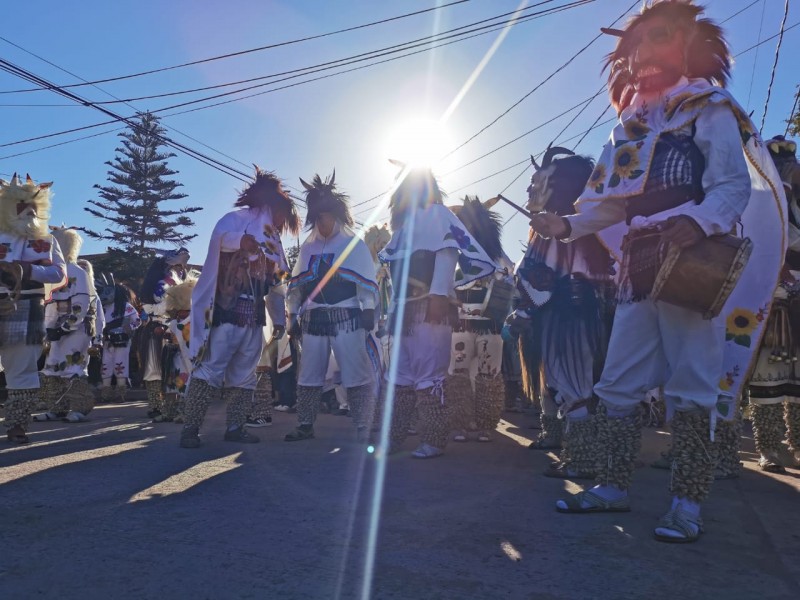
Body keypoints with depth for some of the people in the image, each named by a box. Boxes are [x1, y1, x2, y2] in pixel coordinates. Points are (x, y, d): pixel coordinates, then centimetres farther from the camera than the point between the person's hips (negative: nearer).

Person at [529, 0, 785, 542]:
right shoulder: (630, 125, 19)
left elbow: (734, 186, -10)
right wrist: (567, 225, -1)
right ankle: (613, 487, 18)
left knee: (690, 388, -4)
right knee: (618, 385, 6)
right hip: (637, 270, 6)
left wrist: (694, 225, -29)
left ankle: (688, 504, 6)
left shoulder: (711, 110, 2)